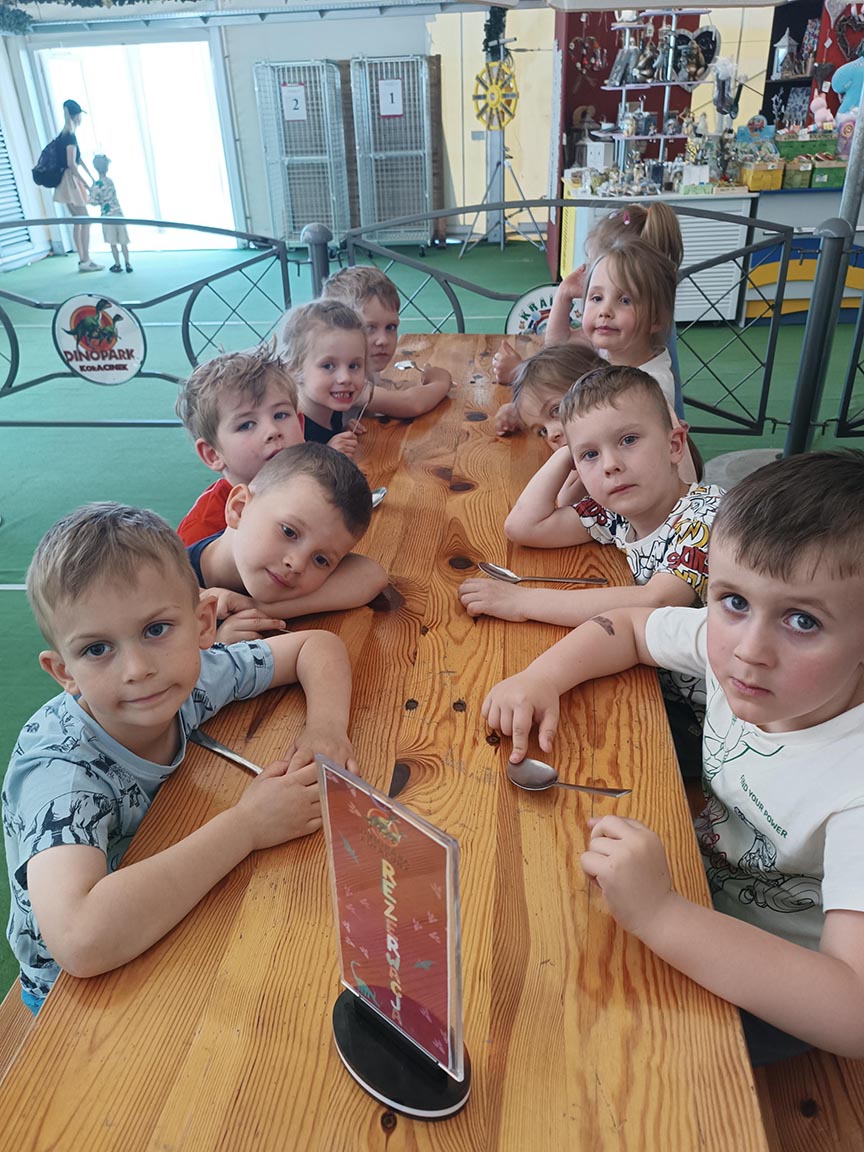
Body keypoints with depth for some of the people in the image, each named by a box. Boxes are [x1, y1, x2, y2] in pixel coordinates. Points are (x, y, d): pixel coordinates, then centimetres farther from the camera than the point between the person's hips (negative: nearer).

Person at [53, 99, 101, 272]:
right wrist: (86, 184, -19)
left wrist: (93, 178, 20)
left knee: (78, 221, 11)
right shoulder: (70, 136, -15)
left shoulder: (65, 135, 15)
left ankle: (83, 260, 13)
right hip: (70, 181, -9)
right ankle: (85, 261, -8)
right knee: (85, 220, -7)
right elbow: (71, 163, -22)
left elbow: (79, 159, 20)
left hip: (69, 181, 9)